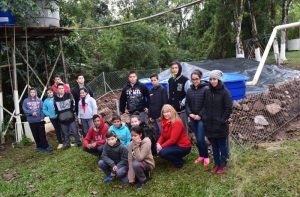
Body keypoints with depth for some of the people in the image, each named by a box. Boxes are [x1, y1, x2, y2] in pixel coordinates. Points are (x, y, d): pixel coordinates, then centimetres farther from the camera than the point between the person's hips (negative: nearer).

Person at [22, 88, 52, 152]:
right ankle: (39, 146, 22)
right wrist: (31, 112, -17)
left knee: (42, 134, -1)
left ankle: (45, 146, 3)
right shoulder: (26, 101, 3)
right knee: (36, 135, 9)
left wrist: (42, 117, -11)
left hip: (40, 120, -1)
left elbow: (42, 109, -1)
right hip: (32, 121, 1)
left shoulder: (39, 100, 2)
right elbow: (24, 110, -2)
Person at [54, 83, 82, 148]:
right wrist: (59, 115, 3)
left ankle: (78, 143, 17)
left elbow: (73, 105, 2)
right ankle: (67, 144, 26)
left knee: (75, 131, 3)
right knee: (66, 133, 12)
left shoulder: (69, 95, -2)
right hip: (62, 119, 2)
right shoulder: (55, 98, 2)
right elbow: (55, 109, 10)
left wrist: (72, 112, -3)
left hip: (71, 118, -1)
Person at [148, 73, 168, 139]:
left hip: (160, 116, -6)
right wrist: (150, 115, 11)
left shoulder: (162, 89, -5)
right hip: (153, 116, 6)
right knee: (156, 133, 11)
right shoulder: (151, 91, 14)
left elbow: (165, 103, -11)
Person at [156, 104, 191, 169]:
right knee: (157, 149, -4)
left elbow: (173, 140, -25)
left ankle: (179, 162, 0)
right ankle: (176, 158, 11)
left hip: (183, 147, -8)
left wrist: (162, 146, -21)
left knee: (162, 152, -23)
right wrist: (158, 143, -16)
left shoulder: (177, 122, -22)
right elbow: (162, 135, 3)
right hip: (174, 145, 8)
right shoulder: (165, 122, 2)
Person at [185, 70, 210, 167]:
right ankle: (201, 155, 30)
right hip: (193, 118, 5)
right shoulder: (189, 90, 8)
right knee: (197, 139, 13)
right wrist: (190, 113, -5)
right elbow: (187, 104, 10)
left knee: (200, 139, -7)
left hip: (202, 118, -5)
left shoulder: (206, 89, -9)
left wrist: (200, 115, -15)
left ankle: (206, 157, 15)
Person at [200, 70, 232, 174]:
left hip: (220, 125, -5)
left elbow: (229, 109, -11)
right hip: (210, 124, 5)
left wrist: (223, 120, -13)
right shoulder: (207, 92, 5)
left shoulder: (225, 92, -10)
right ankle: (216, 164, 29)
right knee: (214, 146, 15)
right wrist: (203, 116, -2)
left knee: (222, 145, 9)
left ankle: (223, 164, 23)